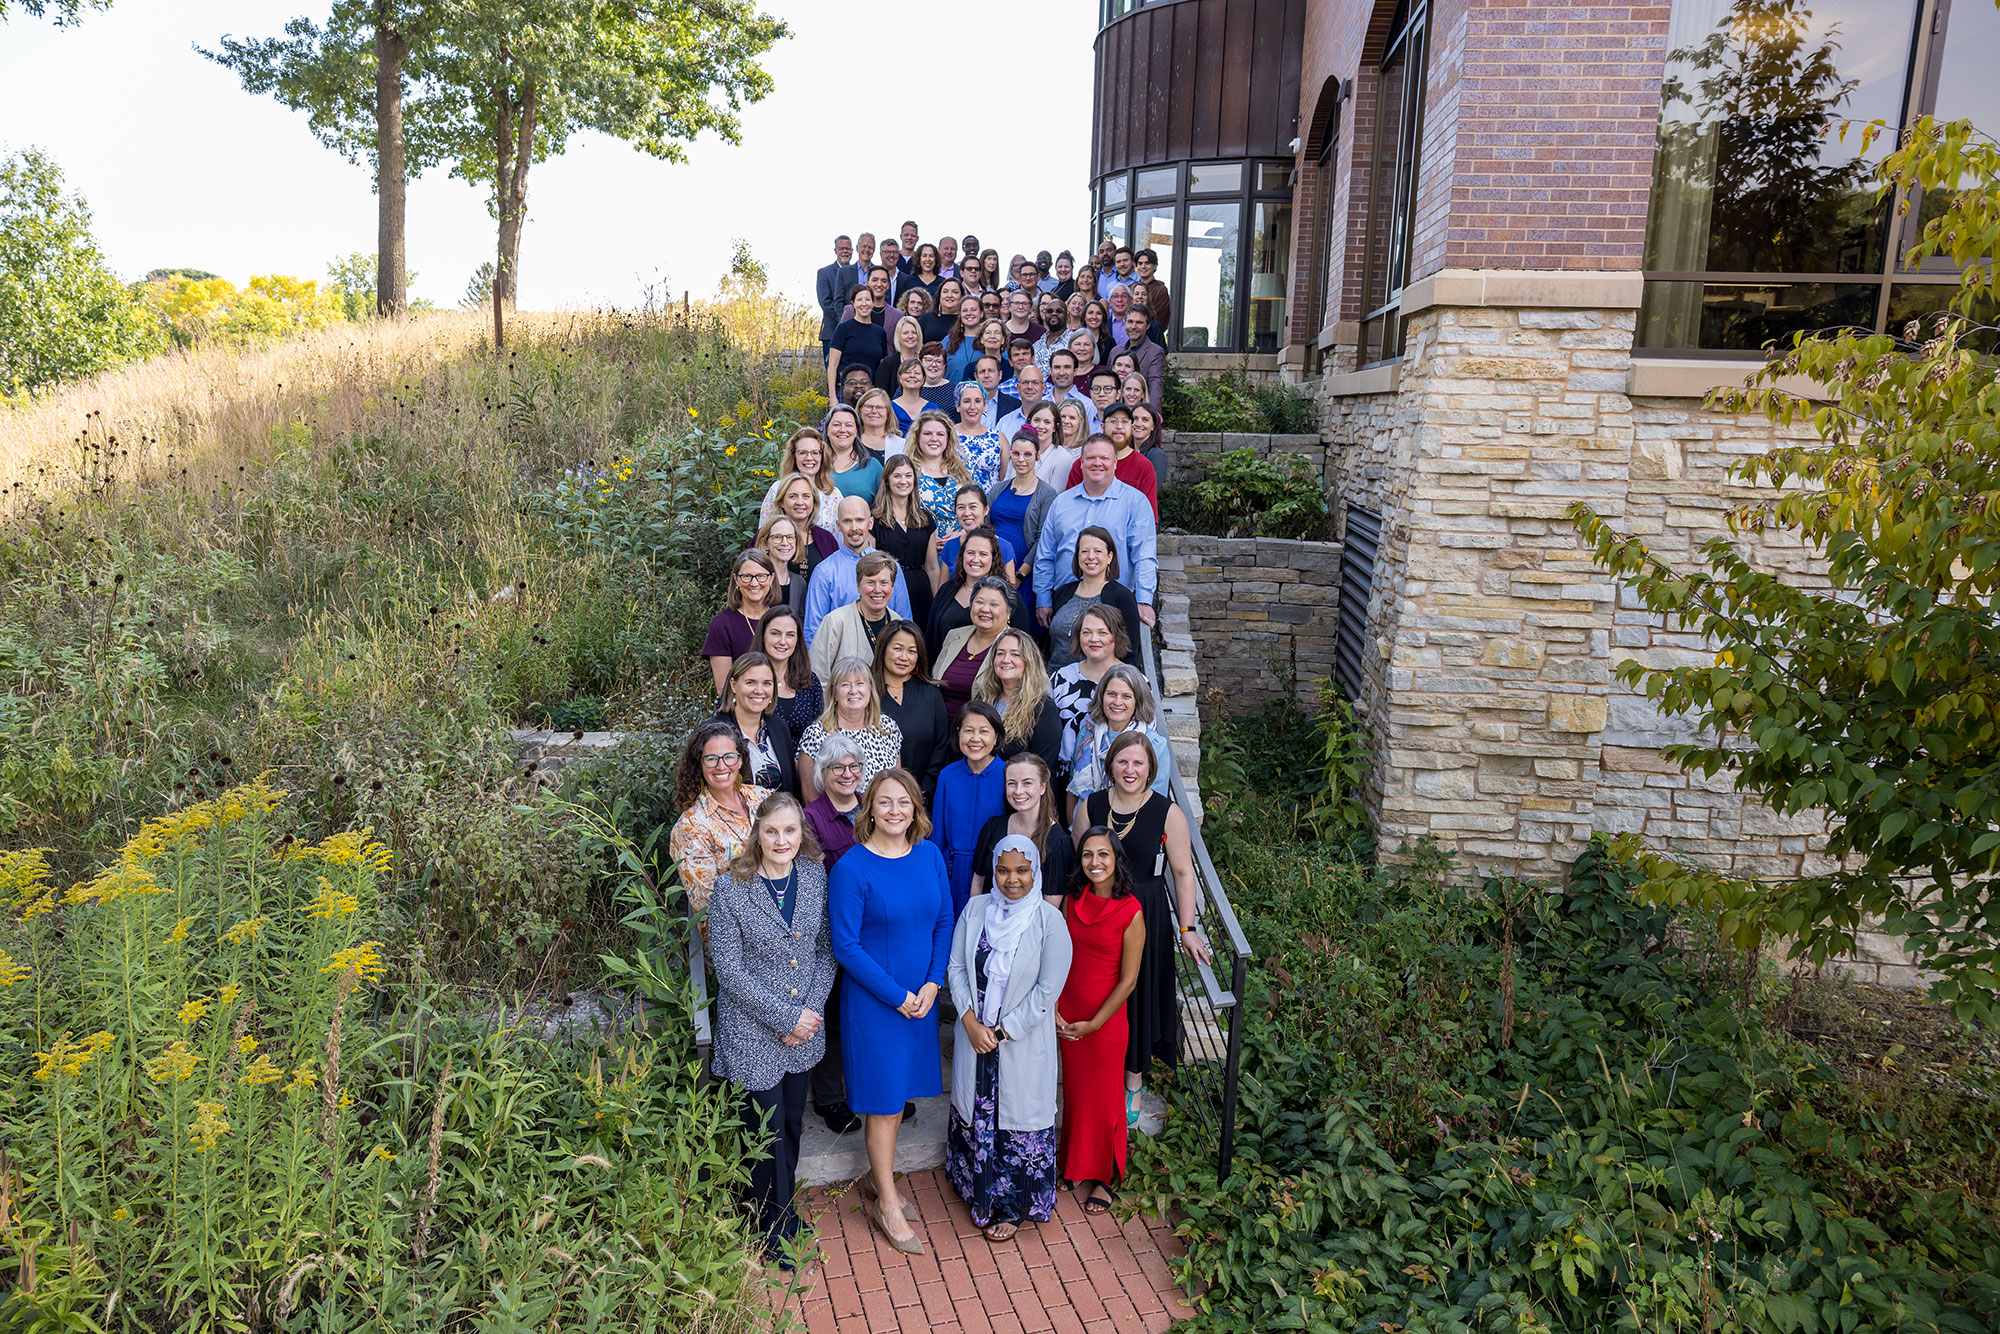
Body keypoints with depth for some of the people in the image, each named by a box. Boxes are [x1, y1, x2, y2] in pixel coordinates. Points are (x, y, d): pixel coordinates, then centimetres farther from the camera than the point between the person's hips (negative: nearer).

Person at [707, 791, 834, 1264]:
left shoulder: (816, 876, -4)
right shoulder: (731, 888, -17)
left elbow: (827, 949, 2)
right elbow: (729, 969, -16)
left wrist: (810, 1009, -10)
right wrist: (785, 1017, -16)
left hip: (805, 1027, 4)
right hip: (752, 1030, -4)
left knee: (791, 1123, 19)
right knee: (767, 1129, 7)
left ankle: (782, 1206, 42)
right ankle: (773, 1227, 30)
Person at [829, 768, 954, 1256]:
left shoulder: (929, 855, -1)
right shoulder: (852, 867, -17)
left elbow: (944, 922, 5)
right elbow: (846, 945, -15)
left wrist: (932, 983, -7)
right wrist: (896, 996, -14)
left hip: (922, 995, 5)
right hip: (873, 998, -5)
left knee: (901, 1091, 18)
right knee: (884, 1100, 5)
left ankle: (879, 1176, 38)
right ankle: (887, 1205, 22)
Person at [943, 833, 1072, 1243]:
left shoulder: (1049, 921, -16)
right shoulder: (975, 909, -5)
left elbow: (1047, 991, -15)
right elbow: (956, 967, 0)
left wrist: (1002, 1032, -13)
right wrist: (970, 1021, -12)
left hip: (1023, 1041, -3)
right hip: (974, 1036, 4)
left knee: (1018, 1120, 9)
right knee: (975, 1113, 18)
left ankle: (1012, 1206, 31)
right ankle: (980, 1194, 41)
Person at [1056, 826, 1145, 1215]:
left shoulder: (1130, 912, -18)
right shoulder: (1073, 900, -3)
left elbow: (1128, 980, -13)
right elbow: (1061, 959, 5)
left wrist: (1093, 1024, -11)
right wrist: (1054, 1010, -1)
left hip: (1106, 1019, -4)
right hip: (1067, 1016, 4)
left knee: (1104, 1095, 10)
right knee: (1075, 1090, 17)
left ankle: (1104, 1178, 30)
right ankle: (1077, 1165, 37)